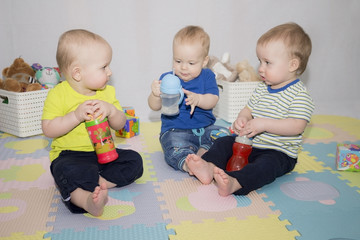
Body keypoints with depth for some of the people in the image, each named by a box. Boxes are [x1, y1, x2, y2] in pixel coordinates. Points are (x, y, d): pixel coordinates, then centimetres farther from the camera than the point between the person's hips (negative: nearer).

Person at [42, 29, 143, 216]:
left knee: (134, 161, -14)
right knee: (68, 172, -36)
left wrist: (111, 110, -18)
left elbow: (119, 125, 5)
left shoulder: (107, 92, 5)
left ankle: (95, 182, -22)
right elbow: (48, 130, -14)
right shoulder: (58, 95, -8)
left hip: (103, 152, 5)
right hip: (70, 154, -5)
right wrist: (76, 115, -26)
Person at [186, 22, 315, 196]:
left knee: (267, 164, -35)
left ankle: (234, 183, -57)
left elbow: (297, 126, -23)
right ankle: (209, 166, -32)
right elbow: (249, 109, 14)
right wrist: (242, 119, -11)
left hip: (279, 152, -7)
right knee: (224, 142, -7)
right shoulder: (262, 88, 9)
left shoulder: (299, 94, -13)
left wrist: (264, 124, -30)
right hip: (250, 143, 7)